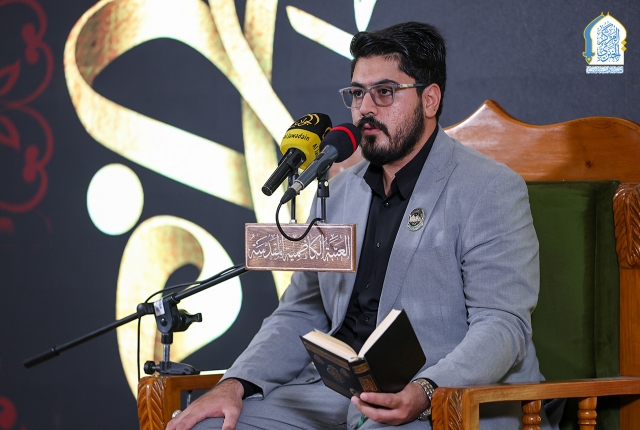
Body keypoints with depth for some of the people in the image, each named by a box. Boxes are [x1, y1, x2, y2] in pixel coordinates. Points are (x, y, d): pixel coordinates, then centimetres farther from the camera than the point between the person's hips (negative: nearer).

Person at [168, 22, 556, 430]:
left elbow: (503, 326, -12)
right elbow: (300, 314, 20)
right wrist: (237, 384, 1)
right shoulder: (338, 193, 18)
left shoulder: (492, 190, -3)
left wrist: (424, 393, -30)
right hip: (336, 393, 7)